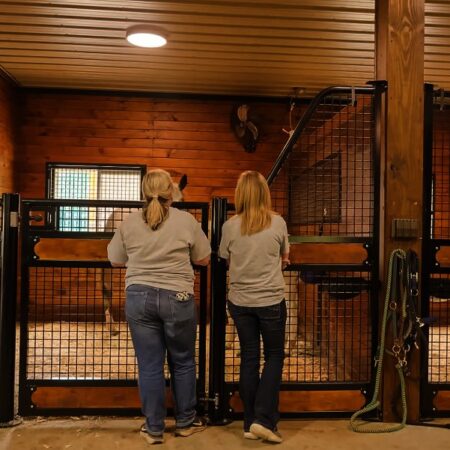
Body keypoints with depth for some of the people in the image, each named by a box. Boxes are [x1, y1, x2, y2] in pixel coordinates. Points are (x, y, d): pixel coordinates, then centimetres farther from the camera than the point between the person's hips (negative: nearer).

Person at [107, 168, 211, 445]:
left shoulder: (129, 223, 1)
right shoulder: (187, 220, -5)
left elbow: (115, 260, 12)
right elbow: (204, 259, 3)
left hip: (139, 298, 2)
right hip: (178, 298, -1)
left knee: (149, 367, 9)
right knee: (183, 362, 15)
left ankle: (154, 429, 19)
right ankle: (186, 422, 28)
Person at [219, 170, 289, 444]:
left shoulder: (230, 226, -6)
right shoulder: (278, 222, -8)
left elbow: (227, 259, 7)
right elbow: (284, 257, 7)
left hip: (240, 301, 2)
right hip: (271, 300, -2)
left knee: (249, 358, 12)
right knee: (275, 356, 13)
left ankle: (250, 423, 20)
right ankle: (263, 419, 5)